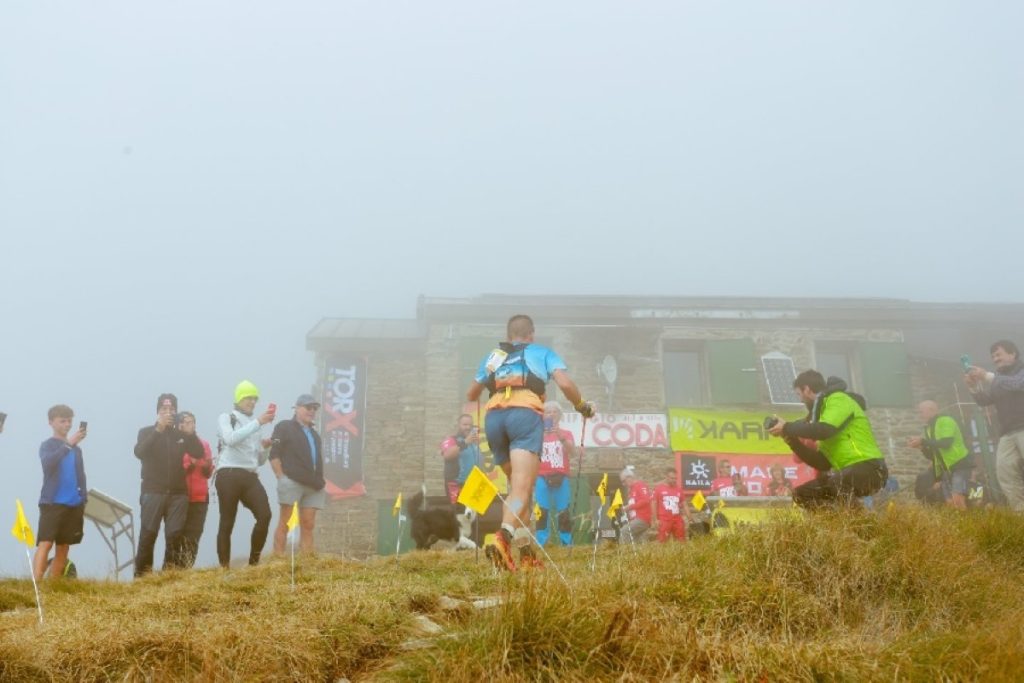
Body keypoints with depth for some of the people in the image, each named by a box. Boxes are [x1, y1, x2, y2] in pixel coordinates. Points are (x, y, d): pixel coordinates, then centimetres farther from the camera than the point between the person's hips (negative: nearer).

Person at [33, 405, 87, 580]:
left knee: (63, 546, 7)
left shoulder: (76, 449, 14)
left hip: (73, 505, 5)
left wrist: (83, 501, 13)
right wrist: (68, 444, -31)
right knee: (45, 543, -14)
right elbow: (47, 463, -23)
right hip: (52, 503, -5)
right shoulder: (47, 445, -1)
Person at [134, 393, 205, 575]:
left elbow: (199, 453, 1)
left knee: (174, 535, -3)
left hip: (178, 493, 2)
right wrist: (158, 429, -19)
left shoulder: (181, 434, 14)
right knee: (148, 534, -8)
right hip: (153, 492, -2)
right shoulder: (147, 432, 7)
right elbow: (139, 452, -12)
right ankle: (141, 574, -4)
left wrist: (191, 434, -16)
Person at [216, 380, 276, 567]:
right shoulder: (226, 418, 6)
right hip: (228, 476, -5)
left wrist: (266, 447, 2)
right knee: (227, 523, -3)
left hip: (250, 477, 5)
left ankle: (254, 562, -3)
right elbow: (231, 439, -18)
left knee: (265, 515, -14)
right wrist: (258, 422, -21)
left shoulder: (254, 425, 23)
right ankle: (225, 568, 5)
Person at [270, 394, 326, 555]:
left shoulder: (314, 434, 27)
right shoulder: (284, 427, 6)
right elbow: (273, 454, -4)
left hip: (312, 485, 6)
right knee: (285, 522, -7)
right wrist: (281, 478, -12)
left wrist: (320, 481, 14)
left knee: (308, 525, 1)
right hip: (291, 481, -6)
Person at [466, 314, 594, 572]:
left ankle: (526, 552, 11)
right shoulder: (543, 353, 21)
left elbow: (471, 394, 35)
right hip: (525, 414, -4)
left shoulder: (493, 356, 29)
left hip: (494, 416, 4)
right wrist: (582, 406, 22)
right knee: (522, 487, -15)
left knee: (517, 485, 17)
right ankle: (503, 539, -40)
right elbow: (565, 384, 5)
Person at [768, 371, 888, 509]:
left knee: (834, 481, -38)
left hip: (869, 470, -10)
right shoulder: (825, 408, 19)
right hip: (848, 474, 10)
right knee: (801, 494, 7)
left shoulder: (838, 400, -7)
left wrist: (787, 428, -15)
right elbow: (821, 462, 15)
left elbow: (824, 430, -26)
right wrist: (792, 440, 7)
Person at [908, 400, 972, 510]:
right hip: (946, 469, 9)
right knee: (950, 502, 0)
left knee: (957, 500, -22)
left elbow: (946, 443, -25)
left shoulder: (946, 421, -9)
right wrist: (921, 447, -2)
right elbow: (932, 455, 18)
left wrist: (923, 441, -23)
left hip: (960, 465, -9)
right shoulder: (930, 428, 17)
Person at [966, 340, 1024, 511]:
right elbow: (984, 400, 16)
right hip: (1007, 432, 7)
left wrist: (987, 377, -24)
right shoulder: (998, 377, 23)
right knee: (1004, 470, -6)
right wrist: (973, 387, -5)